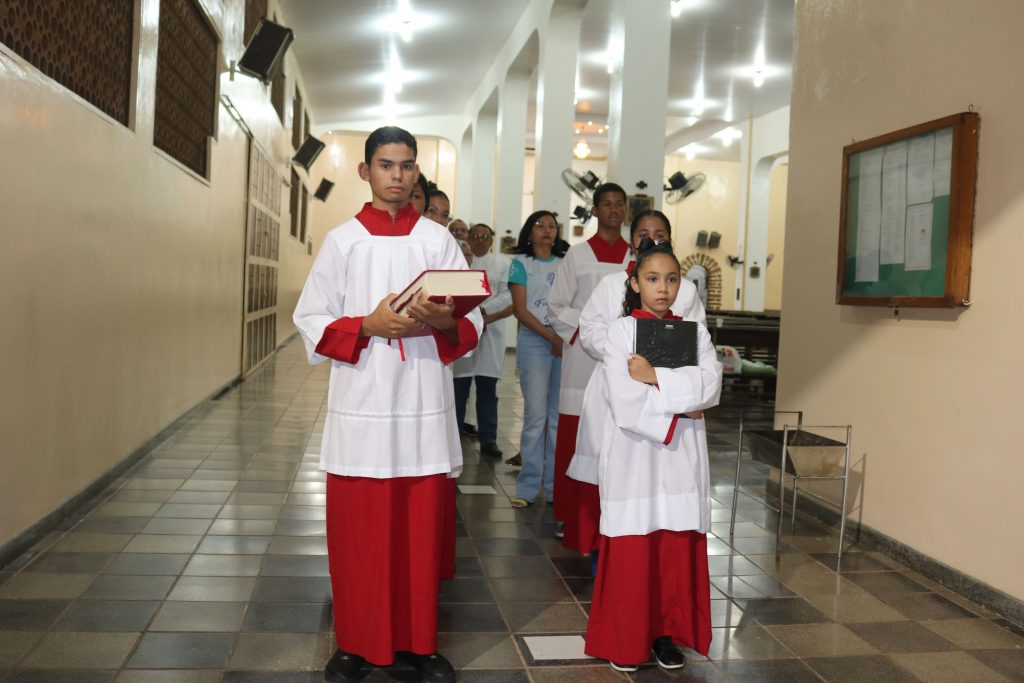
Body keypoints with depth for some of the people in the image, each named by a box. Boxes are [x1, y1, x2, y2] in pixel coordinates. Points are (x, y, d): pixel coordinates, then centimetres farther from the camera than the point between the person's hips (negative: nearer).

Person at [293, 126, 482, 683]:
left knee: (422, 531, 6)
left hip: (425, 408, 1)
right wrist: (368, 326, -14)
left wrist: (442, 322, -17)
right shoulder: (341, 241, 5)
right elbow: (311, 323, 2)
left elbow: (472, 325, 5)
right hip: (361, 407, 0)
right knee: (358, 533, 5)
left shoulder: (439, 240, 7)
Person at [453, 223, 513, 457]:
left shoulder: (503, 262, 10)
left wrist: (483, 310, -14)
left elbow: (508, 294, -2)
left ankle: (488, 439, 8)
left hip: (490, 332, 1)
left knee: (487, 388, 4)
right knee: (459, 385, 1)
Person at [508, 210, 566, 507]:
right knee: (536, 415, -7)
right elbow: (520, 310, -2)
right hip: (534, 342, -3)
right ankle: (528, 486, 0)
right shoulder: (521, 264, 6)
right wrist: (552, 337, -10)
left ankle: (556, 485, 8)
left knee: (561, 416, 2)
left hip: (567, 343, 3)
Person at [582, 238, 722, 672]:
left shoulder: (695, 332, 8)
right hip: (634, 456, -3)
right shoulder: (621, 331, -3)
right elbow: (627, 404, -14)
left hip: (682, 458, 3)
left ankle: (666, 632, 23)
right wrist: (680, 409, -11)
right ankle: (624, 638, 16)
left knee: (678, 549, 7)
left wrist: (655, 377, -15)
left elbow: (710, 386, -9)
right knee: (630, 551, 2)